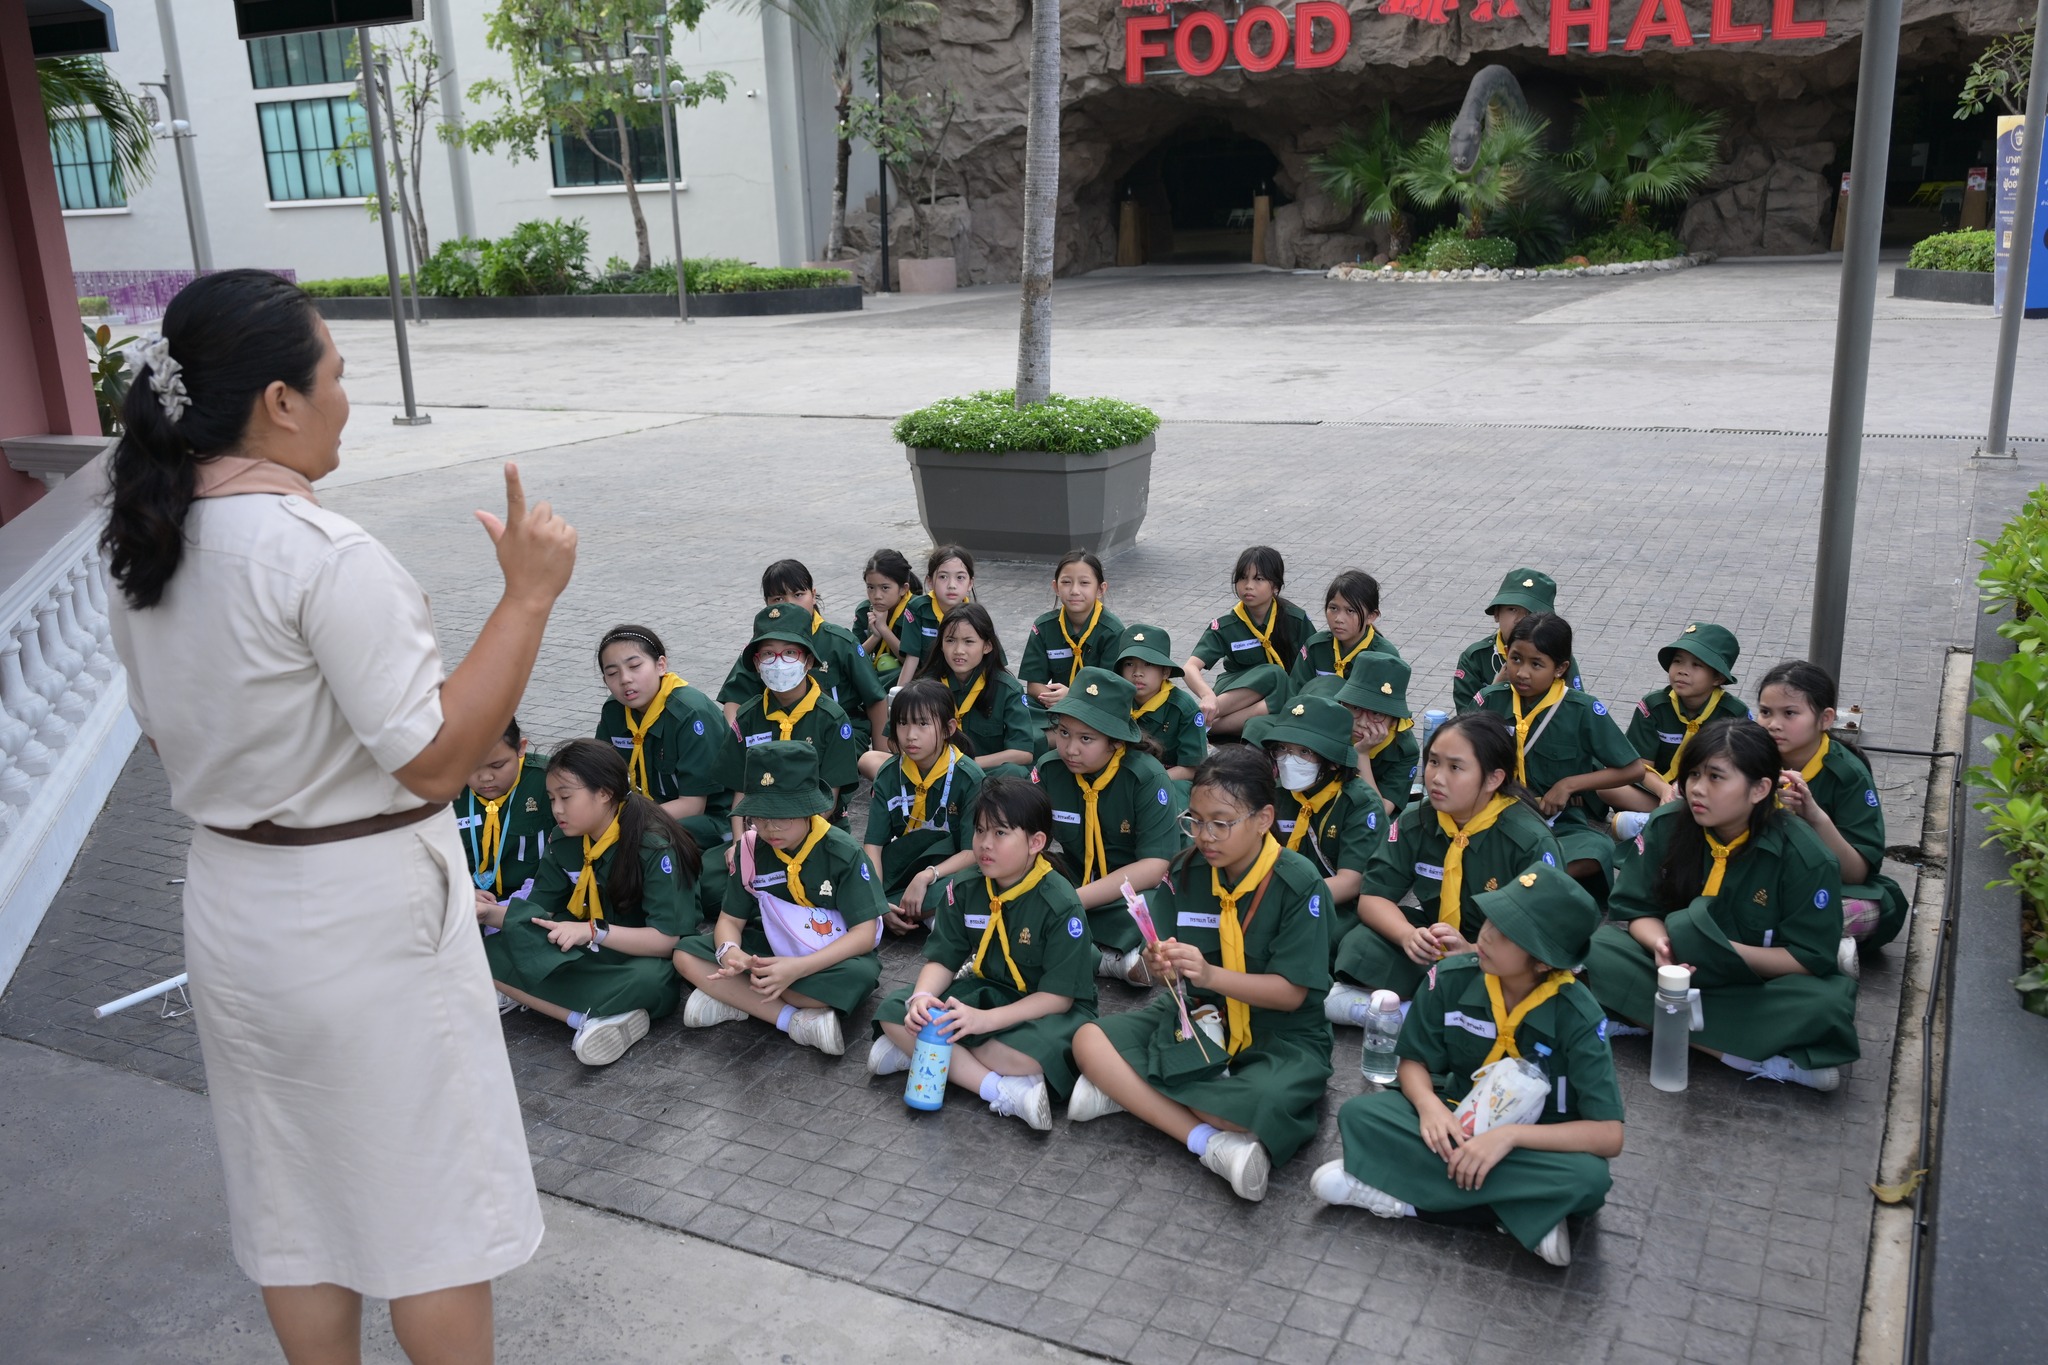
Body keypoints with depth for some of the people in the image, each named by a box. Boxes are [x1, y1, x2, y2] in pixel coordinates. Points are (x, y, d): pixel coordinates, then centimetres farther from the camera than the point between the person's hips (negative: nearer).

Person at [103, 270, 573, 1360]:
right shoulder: (324, 555, -24)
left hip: (231, 904, 8)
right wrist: (527, 594, -21)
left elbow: (170, 738, 13)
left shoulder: (143, 550, 2)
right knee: (428, 1198, 10)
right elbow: (436, 757, -23)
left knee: (293, 1197, 21)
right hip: (364, 914, -8)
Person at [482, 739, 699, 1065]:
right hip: (592, 960, 7)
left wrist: (594, 931, -30)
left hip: (644, 961, -7)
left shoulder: (654, 846, -17)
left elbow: (666, 940, -21)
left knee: (649, 980, -42)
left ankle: (531, 998, -27)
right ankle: (594, 1017, -29)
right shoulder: (566, 845, 3)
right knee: (491, 952, -17)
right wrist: (489, 913, -15)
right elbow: (537, 913, 3)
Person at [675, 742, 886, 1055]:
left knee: (861, 974, -39)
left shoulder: (843, 852, -18)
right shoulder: (751, 850, -7)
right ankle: (797, 1020, -25)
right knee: (686, 955, -15)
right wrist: (729, 951, -29)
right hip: (773, 950, 4)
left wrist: (797, 968, -35)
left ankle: (734, 999, -20)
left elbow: (865, 933, -22)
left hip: (830, 958, -4)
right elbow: (731, 919, -2)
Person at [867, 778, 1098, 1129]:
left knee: (1028, 1054, -39)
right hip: (986, 991, 6)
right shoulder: (965, 889, -4)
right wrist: (921, 996, -27)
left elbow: (1058, 996, -22)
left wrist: (984, 1020, -32)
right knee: (893, 1014, -15)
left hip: (1044, 1009, -5)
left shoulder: (1061, 905, -20)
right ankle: (1004, 1092, -25)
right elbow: (942, 959, -2)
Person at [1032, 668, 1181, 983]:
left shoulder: (1147, 778, -16)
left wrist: (1071, 900, -29)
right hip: (1078, 884, 4)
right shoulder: (1048, 771, -6)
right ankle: (1115, 960, -26)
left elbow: (1154, 867, -22)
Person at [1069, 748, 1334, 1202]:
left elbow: (1292, 993, -18)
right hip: (1198, 1016, 5)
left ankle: (1127, 1091, -14)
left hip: (1279, 1034, -5)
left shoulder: (1300, 883, -16)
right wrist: (1161, 964, -25)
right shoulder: (1188, 871, -3)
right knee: (1089, 1041, -17)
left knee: (1262, 1106, -37)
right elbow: (1164, 954, 1)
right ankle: (1211, 1142, -26)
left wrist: (1208, 974, -30)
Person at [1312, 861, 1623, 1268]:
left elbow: (1608, 1136, -24)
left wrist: (1510, 1134, -36)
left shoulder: (1578, 1016, -22)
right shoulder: (1451, 978, -15)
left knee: (1589, 1178, -36)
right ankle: (1520, 1210, -26)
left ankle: (1402, 1194, -28)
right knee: (1359, 1113, -23)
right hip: (1459, 1122, 2)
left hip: (1536, 1144, -2)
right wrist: (1429, 1104, -27)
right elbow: (1415, 1062, -3)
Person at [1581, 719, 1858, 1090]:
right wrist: (1660, 943, -28)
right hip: (1677, 966, 3)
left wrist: (1730, 952, -27)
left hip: (1759, 982, -3)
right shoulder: (1666, 826, -10)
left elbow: (1811, 958, -15)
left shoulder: (1805, 857, -17)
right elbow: (1633, 908, -6)